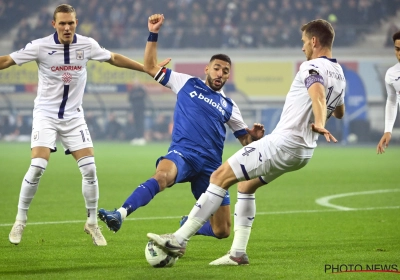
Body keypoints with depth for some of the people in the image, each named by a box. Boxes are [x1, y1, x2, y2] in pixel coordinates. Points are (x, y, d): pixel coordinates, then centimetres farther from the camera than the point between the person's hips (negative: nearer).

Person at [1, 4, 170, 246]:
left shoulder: (87, 45, -4)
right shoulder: (40, 46, -12)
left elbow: (114, 58, 12)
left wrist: (148, 68, 15)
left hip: (74, 116, 3)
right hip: (46, 114, -3)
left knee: (89, 169, -7)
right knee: (37, 167, -18)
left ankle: (92, 223, 10)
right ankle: (20, 221, -1)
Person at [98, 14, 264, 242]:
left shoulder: (229, 106, 18)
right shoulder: (187, 84, 14)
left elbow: (245, 140, 20)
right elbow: (150, 67, 16)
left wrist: (255, 136, -4)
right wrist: (154, 34, 6)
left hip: (210, 167, 3)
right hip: (182, 154, -3)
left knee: (222, 231, 2)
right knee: (162, 175, -42)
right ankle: (120, 215, -57)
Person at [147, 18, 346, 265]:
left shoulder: (312, 67, -12)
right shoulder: (339, 75, 16)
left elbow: (317, 91, -35)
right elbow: (339, 113, 34)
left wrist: (319, 123, -52)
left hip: (283, 142, -9)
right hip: (304, 151, 9)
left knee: (221, 176, -7)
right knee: (246, 185, 24)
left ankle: (180, 240, -10)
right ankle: (238, 252, 15)